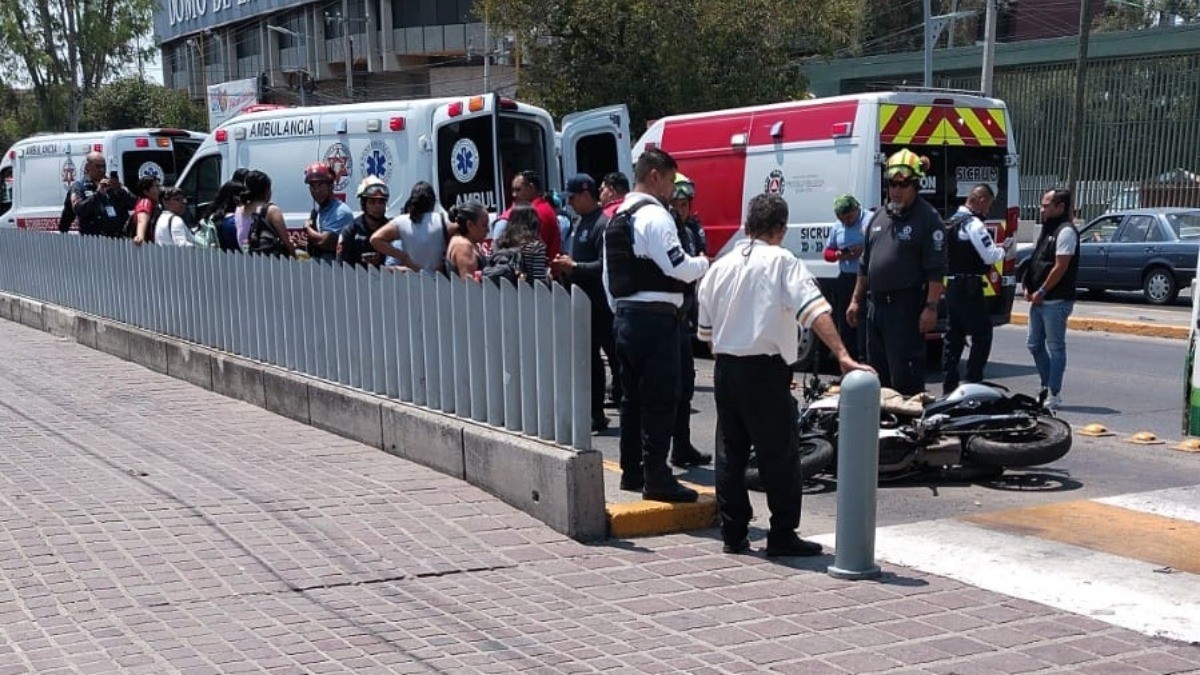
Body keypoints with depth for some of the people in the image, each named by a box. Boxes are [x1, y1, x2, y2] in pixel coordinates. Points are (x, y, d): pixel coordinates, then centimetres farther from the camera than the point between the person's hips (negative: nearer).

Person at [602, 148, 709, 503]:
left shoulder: (616, 219, 17)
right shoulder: (654, 216, -12)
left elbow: (608, 278, 21)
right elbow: (678, 267, -18)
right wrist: (705, 263, 0)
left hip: (626, 316, 10)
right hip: (656, 317, -10)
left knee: (634, 396, 15)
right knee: (660, 400, -7)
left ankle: (631, 470, 21)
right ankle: (656, 479, -6)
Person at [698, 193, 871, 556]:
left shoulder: (719, 267, 9)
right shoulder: (782, 262, -8)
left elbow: (705, 330, 13)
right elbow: (815, 311, -20)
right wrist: (842, 355, -25)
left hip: (724, 367, 6)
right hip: (766, 370, -5)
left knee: (730, 454, 12)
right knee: (779, 457, 3)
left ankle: (733, 534, 16)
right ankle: (782, 536, 5)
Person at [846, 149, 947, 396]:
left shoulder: (928, 218, -7)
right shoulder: (879, 217, 16)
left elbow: (936, 270, -12)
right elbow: (865, 264, 22)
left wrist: (931, 307, -18)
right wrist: (856, 300, 18)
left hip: (906, 308, -8)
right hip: (875, 305, 8)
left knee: (905, 376, -10)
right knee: (876, 373, 14)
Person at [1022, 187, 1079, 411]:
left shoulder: (1066, 231, -13)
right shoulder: (1048, 229, 17)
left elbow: (1060, 267, -18)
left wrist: (1041, 291, -15)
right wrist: (1029, 288, 7)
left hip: (1056, 300, -10)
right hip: (1039, 300, 10)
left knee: (1055, 347, -3)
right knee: (1034, 344, 13)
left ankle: (1054, 395, 1)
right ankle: (1047, 387, 23)